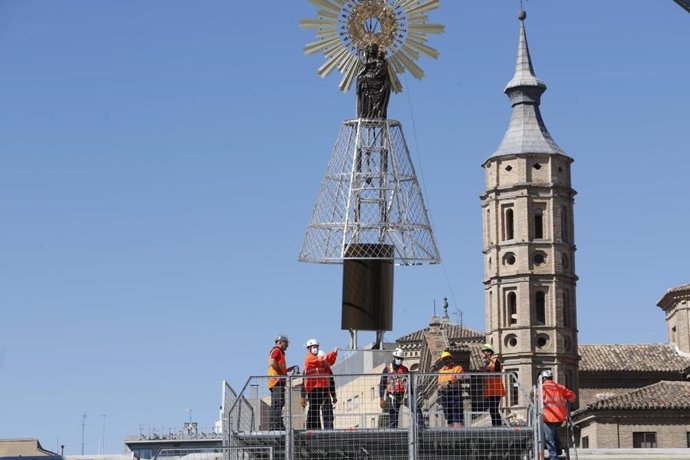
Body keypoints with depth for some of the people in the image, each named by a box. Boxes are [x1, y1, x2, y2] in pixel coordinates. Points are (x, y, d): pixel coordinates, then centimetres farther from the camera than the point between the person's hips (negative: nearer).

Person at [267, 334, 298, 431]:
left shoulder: (278, 352, 27)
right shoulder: (277, 351, -4)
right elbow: (273, 363, -21)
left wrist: (290, 369, 19)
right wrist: (282, 374, -16)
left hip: (274, 382, 11)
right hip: (277, 380, -11)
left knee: (274, 405, 9)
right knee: (279, 403, -16)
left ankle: (272, 426, 9)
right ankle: (277, 425, -23)